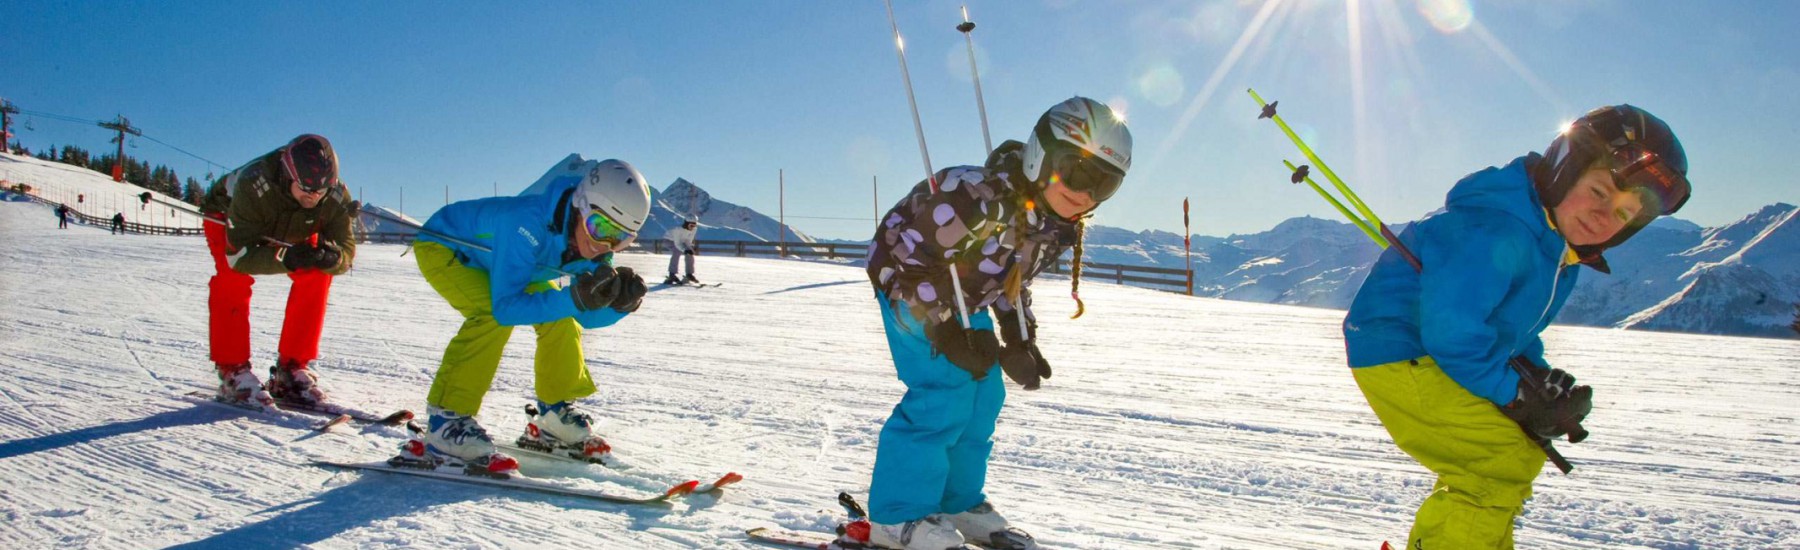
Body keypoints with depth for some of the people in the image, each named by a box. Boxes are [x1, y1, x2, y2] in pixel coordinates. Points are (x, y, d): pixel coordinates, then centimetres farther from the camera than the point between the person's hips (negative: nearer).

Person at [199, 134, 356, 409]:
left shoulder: (336, 196, -33)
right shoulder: (254, 185, -43)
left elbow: (346, 250, -28)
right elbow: (238, 255, -42)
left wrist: (331, 257, -52)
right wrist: (287, 257, -58)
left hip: (291, 231, 3)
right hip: (228, 215, -3)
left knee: (317, 276, -17)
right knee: (233, 279, -27)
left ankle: (291, 369, -8)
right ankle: (232, 371, -16)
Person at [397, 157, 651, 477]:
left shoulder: (594, 246, -19)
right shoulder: (530, 225, -41)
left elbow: (587, 318, -12)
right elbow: (506, 307, -42)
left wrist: (622, 304, -32)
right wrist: (575, 299, -51)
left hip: (489, 257, 7)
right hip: (442, 246, -7)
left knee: (559, 318, -4)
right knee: (493, 316, -30)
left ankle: (555, 415, 13)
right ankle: (445, 427, -23)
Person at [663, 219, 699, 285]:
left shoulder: (694, 229, -22)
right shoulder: (678, 229, -39)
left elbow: (688, 241, -14)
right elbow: (677, 243, -40)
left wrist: (693, 248, -31)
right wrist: (685, 250, -55)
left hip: (681, 240, 6)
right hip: (669, 240, -6)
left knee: (689, 254, -7)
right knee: (677, 253, -29)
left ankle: (689, 274, 8)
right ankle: (672, 275, -26)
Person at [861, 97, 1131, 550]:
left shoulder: (1060, 227, -6)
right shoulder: (980, 198, -35)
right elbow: (907, 251, -30)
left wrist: (1021, 342, 3)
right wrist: (944, 328, -30)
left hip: (963, 300, 9)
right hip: (909, 285, -9)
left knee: (983, 396, 9)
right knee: (943, 394, -16)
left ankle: (958, 503, 24)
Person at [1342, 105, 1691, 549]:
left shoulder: (1562, 248, 8)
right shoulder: (1495, 230, -27)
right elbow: (1450, 329, -31)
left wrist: (1539, 376, 1)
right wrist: (1514, 394, -18)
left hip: (1442, 360, 11)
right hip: (1398, 357, -11)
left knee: (1522, 455, 23)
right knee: (1502, 463, -19)